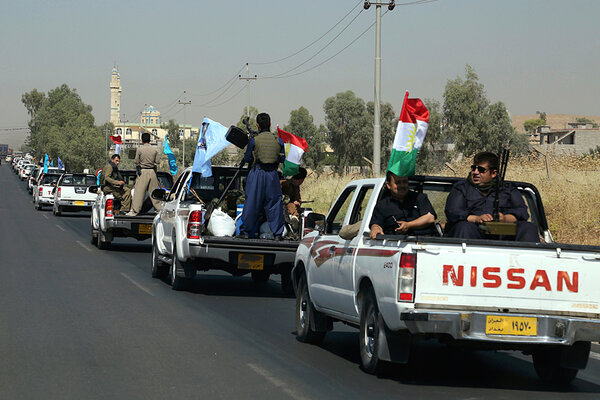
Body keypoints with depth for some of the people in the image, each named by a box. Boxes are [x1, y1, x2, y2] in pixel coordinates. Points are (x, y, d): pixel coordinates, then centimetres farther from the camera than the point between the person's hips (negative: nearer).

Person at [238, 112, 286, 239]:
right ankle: (277, 233, 5)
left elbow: (247, 159, 2)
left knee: (252, 203, 5)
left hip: (257, 173, -2)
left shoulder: (254, 141, -5)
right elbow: (283, 159, 9)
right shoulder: (279, 141, 1)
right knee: (274, 203, 7)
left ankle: (245, 232, 10)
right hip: (272, 175, 2)